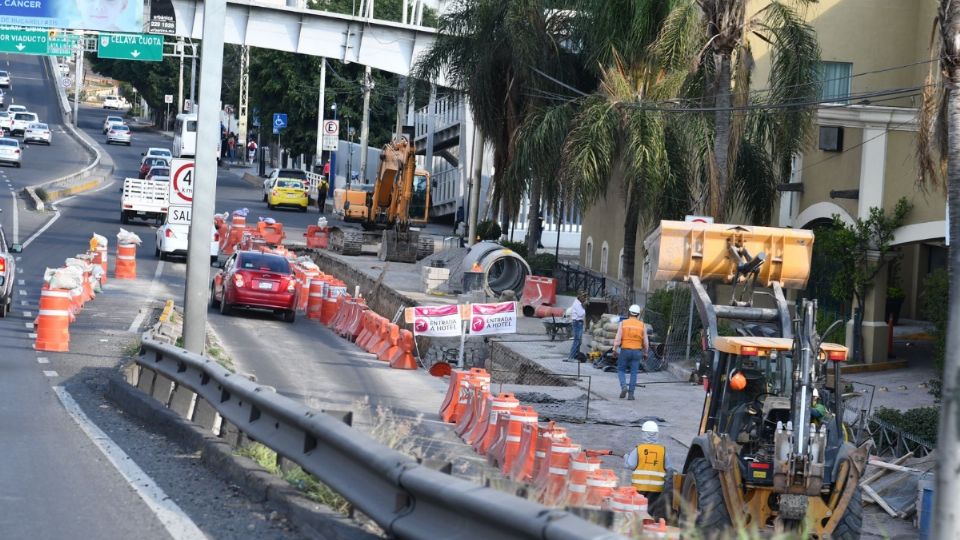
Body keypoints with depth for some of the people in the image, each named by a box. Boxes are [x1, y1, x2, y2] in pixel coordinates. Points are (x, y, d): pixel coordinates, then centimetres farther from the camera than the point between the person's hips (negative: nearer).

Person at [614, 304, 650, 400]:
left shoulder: (623, 323, -3)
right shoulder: (642, 325, 0)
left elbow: (618, 338, -9)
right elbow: (646, 342, 1)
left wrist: (615, 350, 0)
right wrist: (645, 353, 14)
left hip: (625, 350, -1)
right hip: (637, 351, 1)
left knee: (621, 370, 13)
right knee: (633, 373, 6)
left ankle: (623, 386, -9)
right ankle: (630, 394, 2)